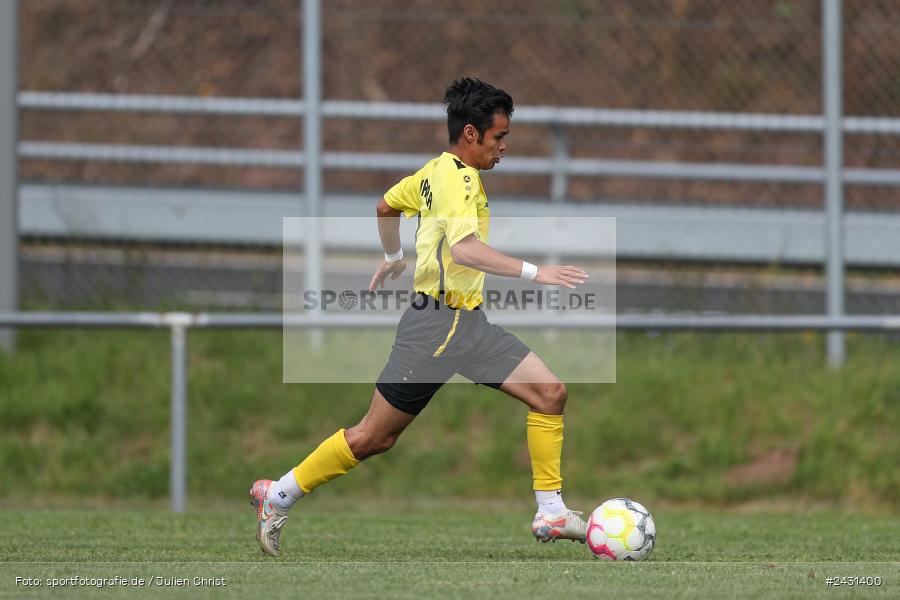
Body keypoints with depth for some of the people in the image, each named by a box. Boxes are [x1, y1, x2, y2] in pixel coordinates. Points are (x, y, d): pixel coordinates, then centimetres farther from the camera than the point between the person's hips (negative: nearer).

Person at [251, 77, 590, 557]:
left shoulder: (435, 172, 12)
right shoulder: (458, 178, -17)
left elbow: (387, 205, 29)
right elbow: (464, 249, -32)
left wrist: (393, 257, 44)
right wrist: (533, 273, -33)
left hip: (469, 323, 10)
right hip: (436, 323, -10)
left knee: (549, 392, -3)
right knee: (373, 436, 0)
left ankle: (550, 513, -2)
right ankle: (278, 495, 15)